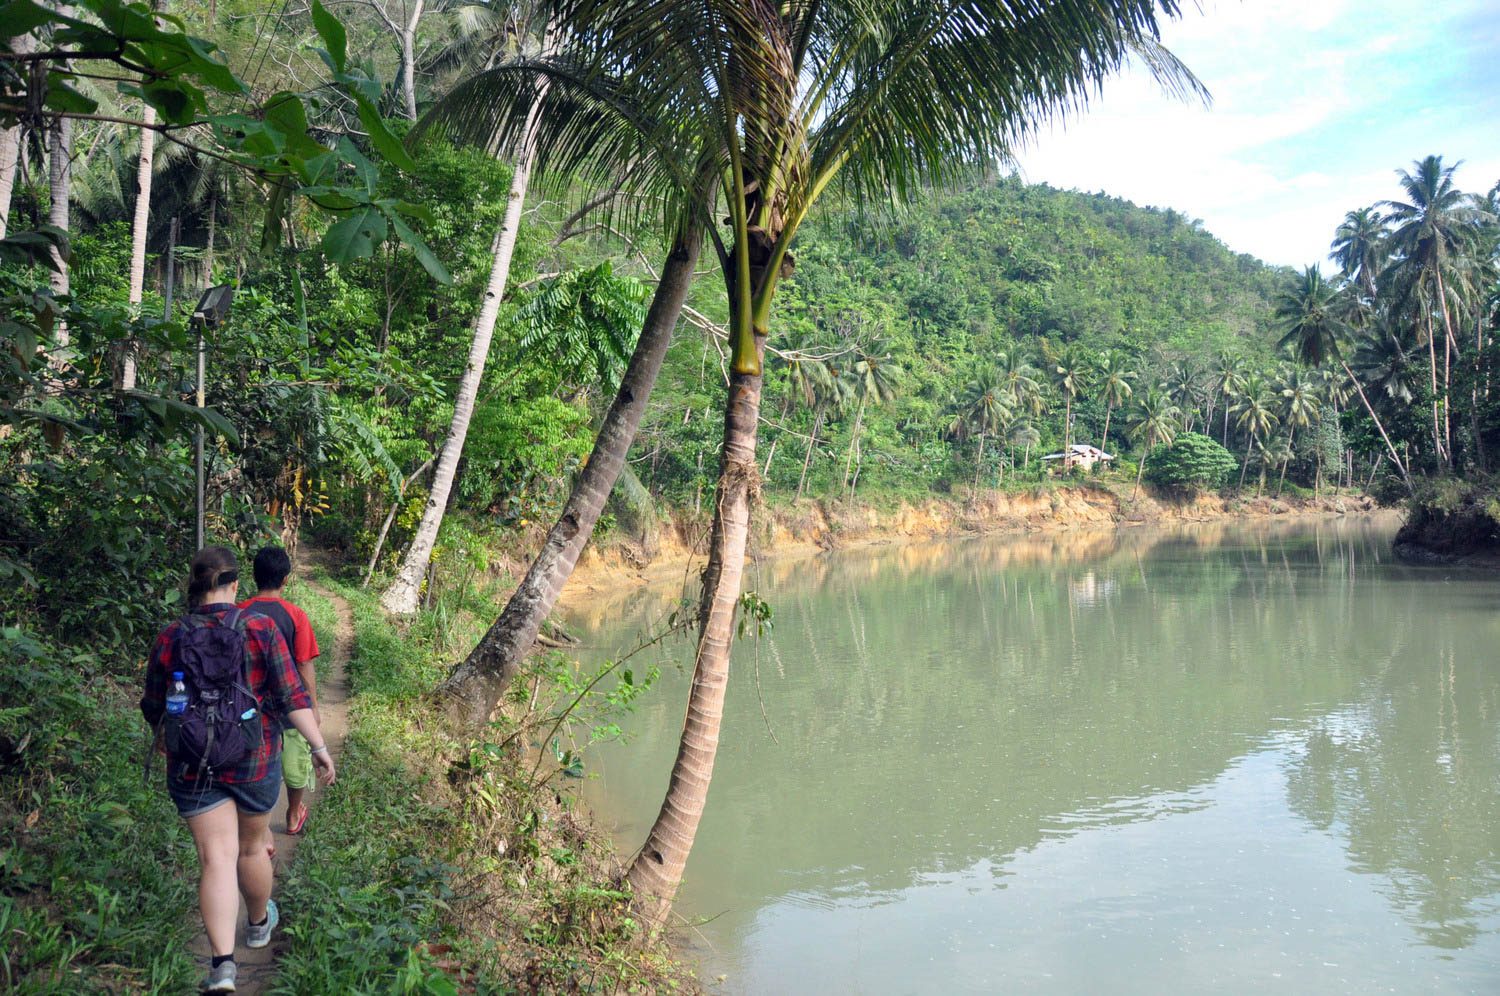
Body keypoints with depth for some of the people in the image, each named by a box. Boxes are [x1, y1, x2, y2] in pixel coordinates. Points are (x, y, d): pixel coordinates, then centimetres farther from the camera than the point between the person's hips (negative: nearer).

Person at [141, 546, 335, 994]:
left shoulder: (169, 639, -4)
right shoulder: (260, 629, -10)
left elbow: (154, 709, 7)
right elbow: (291, 696, -14)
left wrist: (170, 738, 27)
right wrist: (320, 746, -10)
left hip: (192, 767, 0)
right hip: (255, 761, 0)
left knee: (217, 859, -1)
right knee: (252, 846, 20)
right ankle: (259, 923, 43)